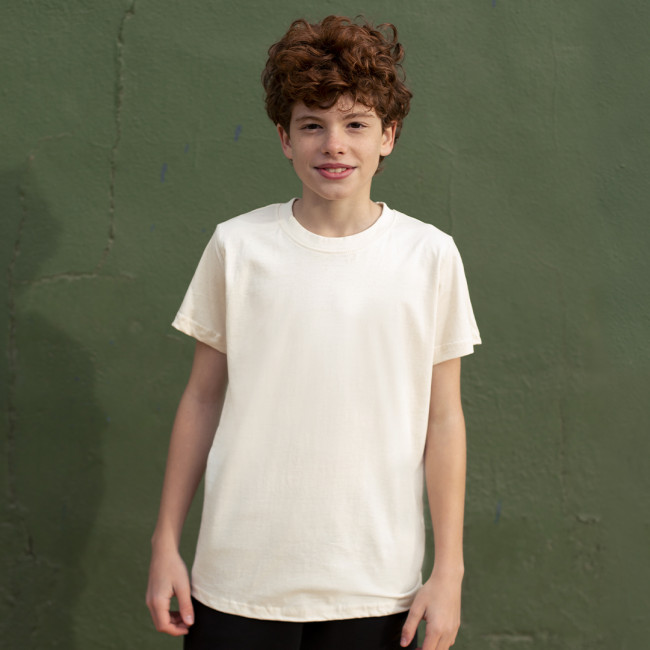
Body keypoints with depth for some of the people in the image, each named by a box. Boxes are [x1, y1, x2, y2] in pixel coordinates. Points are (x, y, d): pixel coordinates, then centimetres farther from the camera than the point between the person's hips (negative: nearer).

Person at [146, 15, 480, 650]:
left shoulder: (430, 256, 0)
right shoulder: (237, 246, 0)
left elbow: (442, 419, 2)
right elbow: (202, 399, 6)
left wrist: (449, 571, 1)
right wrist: (166, 544, 5)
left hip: (375, 590, 0)